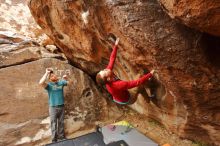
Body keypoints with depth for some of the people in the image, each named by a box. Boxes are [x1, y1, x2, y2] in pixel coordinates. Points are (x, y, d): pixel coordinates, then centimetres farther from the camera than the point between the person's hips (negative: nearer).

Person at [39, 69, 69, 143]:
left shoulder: (61, 82, 4)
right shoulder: (49, 85, -8)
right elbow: (41, 83, -29)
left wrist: (65, 77, -2)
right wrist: (47, 73, -21)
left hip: (61, 106, 4)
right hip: (53, 107, -4)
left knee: (61, 123, 14)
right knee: (54, 124, 4)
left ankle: (61, 136, 29)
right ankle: (54, 139, 17)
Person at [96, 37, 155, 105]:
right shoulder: (119, 85, -47)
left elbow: (112, 60, -19)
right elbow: (137, 82, -40)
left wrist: (115, 45, -14)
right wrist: (149, 75, -31)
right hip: (124, 100, -5)